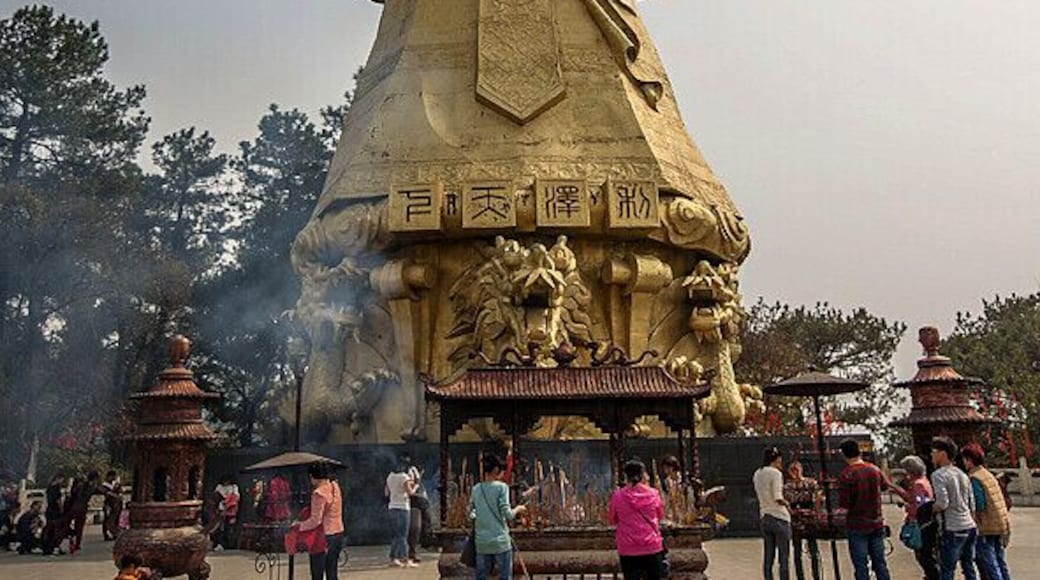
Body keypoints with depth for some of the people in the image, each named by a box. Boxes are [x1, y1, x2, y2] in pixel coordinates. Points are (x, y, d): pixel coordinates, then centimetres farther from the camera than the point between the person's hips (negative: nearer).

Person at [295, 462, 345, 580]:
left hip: (324, 536, -8)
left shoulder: (319, 493, -18)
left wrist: (300, 525, -6)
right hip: (338, 533, 8)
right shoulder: (335, 486, 5)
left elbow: (315, 520, -18)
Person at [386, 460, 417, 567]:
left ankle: (393, 558, 10)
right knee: (403, 535, -5)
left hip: (392, 507, 7)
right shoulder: (404, 477, -10)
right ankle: (405, 560, -4)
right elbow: (410, 492, -19)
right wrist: (415, 486, -1)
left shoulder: (390, 477, 11)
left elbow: (387, 493, 18)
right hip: (403, 507, -7)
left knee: (397, 536, 12)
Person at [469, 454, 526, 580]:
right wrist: (518, 509, 5)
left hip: (482, 542, 5)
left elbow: (471, 514, 10)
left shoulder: (476, 489, 6)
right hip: (500, 541, -5)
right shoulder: (501, 487, -9)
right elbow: (508, 515, -14)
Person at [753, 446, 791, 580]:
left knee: (768, 557, 8)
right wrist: (787, 504, -1)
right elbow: (778, 498, -18)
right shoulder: (775, 473, -11)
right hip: (780, 518, -7)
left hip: (765, 517, 7)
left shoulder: (757, 474, 10)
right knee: (784, 558, 0)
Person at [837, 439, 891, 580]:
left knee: (861, 567, 1)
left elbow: (843, 503, -18)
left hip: (857, 526, -5)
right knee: (880, 563, 13)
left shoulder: (846, 475, -18)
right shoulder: (874, 469, 1)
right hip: (877, 523, 5)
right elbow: (885, 485, 21)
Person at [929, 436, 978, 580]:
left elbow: (943, 503, -19)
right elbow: (972, 505, 16)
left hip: (953, 530, -8)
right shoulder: (962, 474, 15)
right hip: (970, 526, 8)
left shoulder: (938, 475, -9)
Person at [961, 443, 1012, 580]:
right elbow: (999, 500, 15)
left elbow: (979, 505, -19)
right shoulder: (988, 474, 13)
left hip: (986, 528, -8)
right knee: (1000, 562, 16)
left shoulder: (974, 478, -13)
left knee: (989, 565, -3)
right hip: (1001, 525, 9)